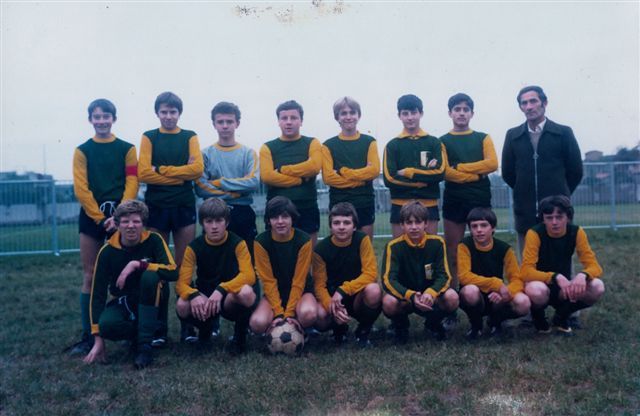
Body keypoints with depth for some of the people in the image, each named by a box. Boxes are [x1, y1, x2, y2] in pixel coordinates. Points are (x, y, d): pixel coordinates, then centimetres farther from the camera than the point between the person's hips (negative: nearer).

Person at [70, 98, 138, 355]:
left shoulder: (126, 149, 4)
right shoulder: (82, 151, 7)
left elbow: (131, 184, -3)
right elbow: (81, 188, -1)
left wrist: (118, 216, -14)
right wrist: (100, 218, -10)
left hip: (121, 216, -1)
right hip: (91, 217, 1)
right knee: (90, 275, 2)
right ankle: (88, 335, 6)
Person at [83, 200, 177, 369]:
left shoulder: (153, 240, -13)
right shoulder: (107, 251, -11)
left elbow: (173, 272, -25)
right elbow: (98, 293, -10)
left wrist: (137, 264, -32)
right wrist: (98, 339, -14)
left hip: (150, 301, 0)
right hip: (122, 303, 1)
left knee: (150, 275, -33)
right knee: (107, 325, -33)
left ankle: (145, 345, -26)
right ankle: (137, 333, 3)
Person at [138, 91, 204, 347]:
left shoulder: (190, 137, 9)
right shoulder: (149, 137, 8)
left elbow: (197, 169, -6)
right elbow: (143, 173, -5)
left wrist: (161, 169, -8)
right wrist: (180, 175, -8)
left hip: (184, 207, 0)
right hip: (156, 207, 0)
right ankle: (159, 328, 8)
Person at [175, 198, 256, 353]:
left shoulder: (237, 243, -10)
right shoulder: (194, 247, -7)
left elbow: (249, 275, -24)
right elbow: (181, 283, -14)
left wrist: (221, 290, -40)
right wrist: (193, 295, -38)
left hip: (230, 298, -2)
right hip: (204, 298, 2)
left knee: (246, 292, -37)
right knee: (182, 306, -32)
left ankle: (240, 333, -6)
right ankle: (206, 327, 5)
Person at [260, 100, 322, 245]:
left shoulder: (312, 143, 6)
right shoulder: (268, 147, 6)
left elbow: (314, 167, -14)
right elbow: (267, 176, -11)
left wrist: (281, 170, -9)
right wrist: (301, 179, -10)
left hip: (307, 209, 0)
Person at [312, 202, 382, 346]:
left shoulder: (362, 239, -11)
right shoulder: (321, 249, -10)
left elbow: (370, 273, -18)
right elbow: (319, 285, -11)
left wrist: (343, 291, -28)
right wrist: (333, 307, -30)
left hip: (357, 296, 0)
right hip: (332, 297, 0)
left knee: (374, 290, -34)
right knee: (319, 316, -33)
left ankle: (363, 332, -3)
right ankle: (339, 328, 8)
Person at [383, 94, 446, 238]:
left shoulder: (434, 142, 7)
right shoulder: (392, 145, 4)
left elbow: (440, 173, -6)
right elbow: (389, 179, -7)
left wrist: (408, 172, -10)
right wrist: (425, 178, -8)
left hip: (428, 205, 1)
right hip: (400, 206, 0)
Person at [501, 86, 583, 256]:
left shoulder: (564, 133, 1)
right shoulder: (513, 135, 6)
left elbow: (575, 171, 5)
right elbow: (507, 172, 11)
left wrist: (560, 194, 11)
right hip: (525, 210, 2)